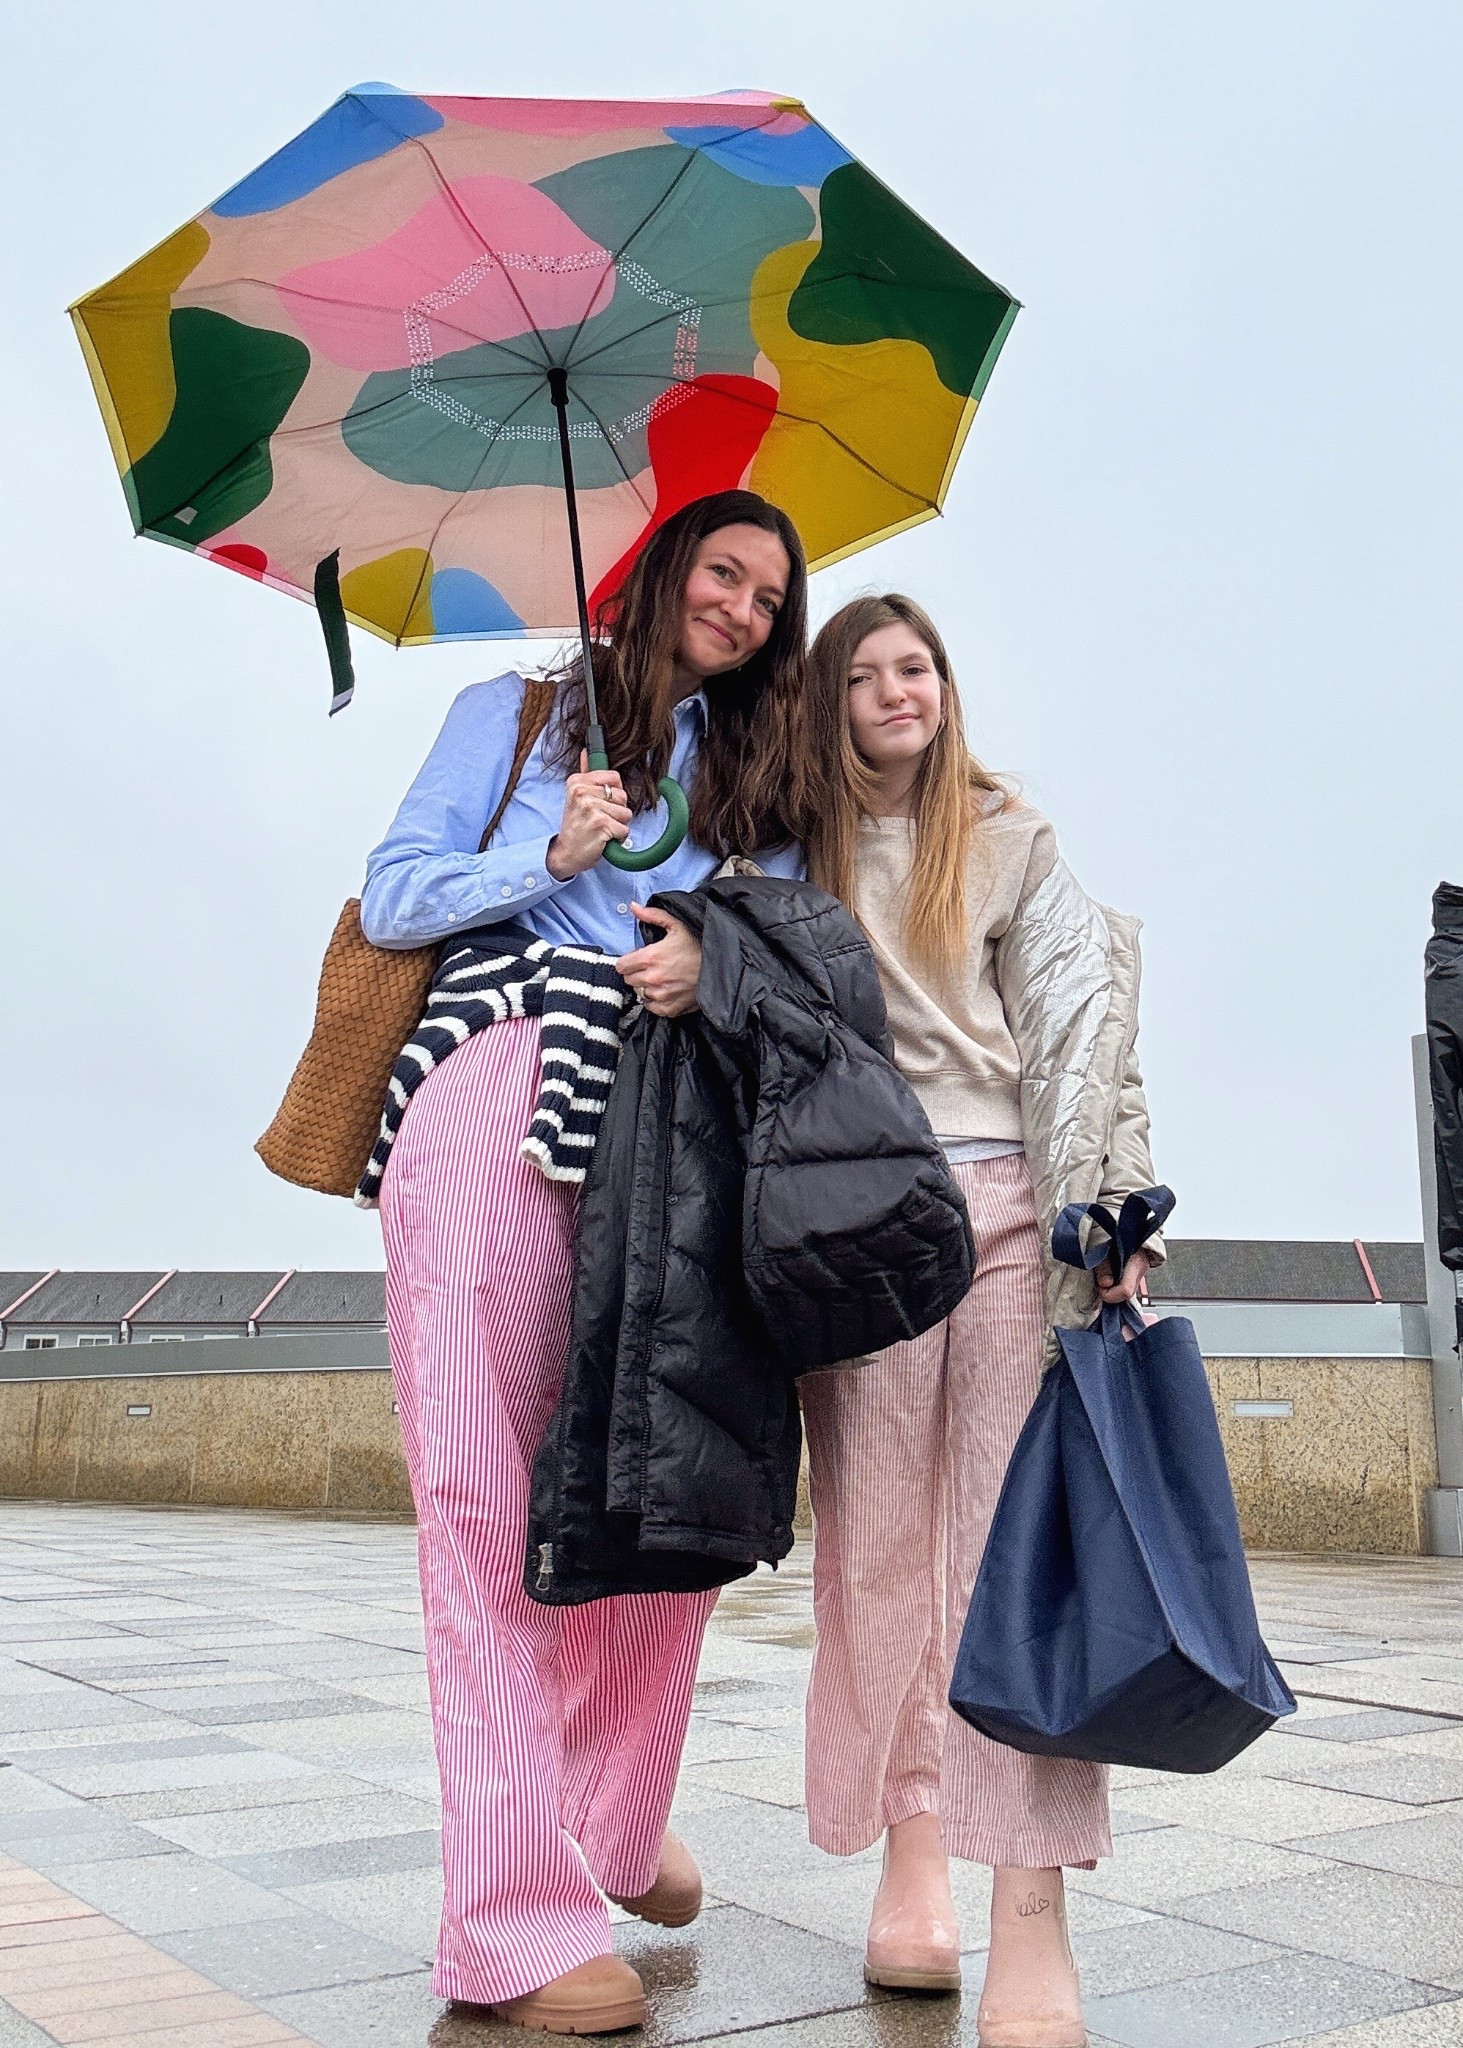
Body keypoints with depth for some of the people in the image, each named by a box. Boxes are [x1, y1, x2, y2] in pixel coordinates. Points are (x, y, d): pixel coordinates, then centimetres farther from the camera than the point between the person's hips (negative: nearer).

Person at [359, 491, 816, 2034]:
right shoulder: (519, 713, 18)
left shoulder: (759, 772, 27)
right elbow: (391, 897, 11)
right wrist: (554, 857, -3)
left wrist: (718, 960, -8)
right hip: (497, 1104, -3)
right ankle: (520, 1920, -6)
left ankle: (615, 1828, 20)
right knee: (490, 1500, -9)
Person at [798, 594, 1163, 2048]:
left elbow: (1076, 1032, 6)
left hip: (1006, 1203, -1)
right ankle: (911, 1858, 15)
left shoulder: (1011, 842, 14)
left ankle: (1030, 1925, -11)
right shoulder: (794, 847, 15)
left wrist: (1108, 1205, -6)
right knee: (877, 1544, 2)